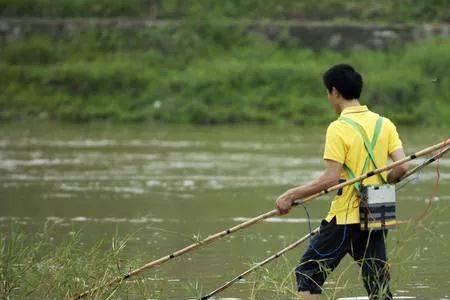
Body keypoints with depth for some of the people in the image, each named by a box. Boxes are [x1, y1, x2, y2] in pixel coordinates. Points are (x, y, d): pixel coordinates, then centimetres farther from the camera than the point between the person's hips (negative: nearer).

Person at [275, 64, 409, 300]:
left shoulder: (339, 128, -12)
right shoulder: (384, 124, 5)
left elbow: (331, 178, -17)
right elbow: (402, 166, -1)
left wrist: (291, 195, -10)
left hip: (345, 218, -6)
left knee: (307, 275, 6)